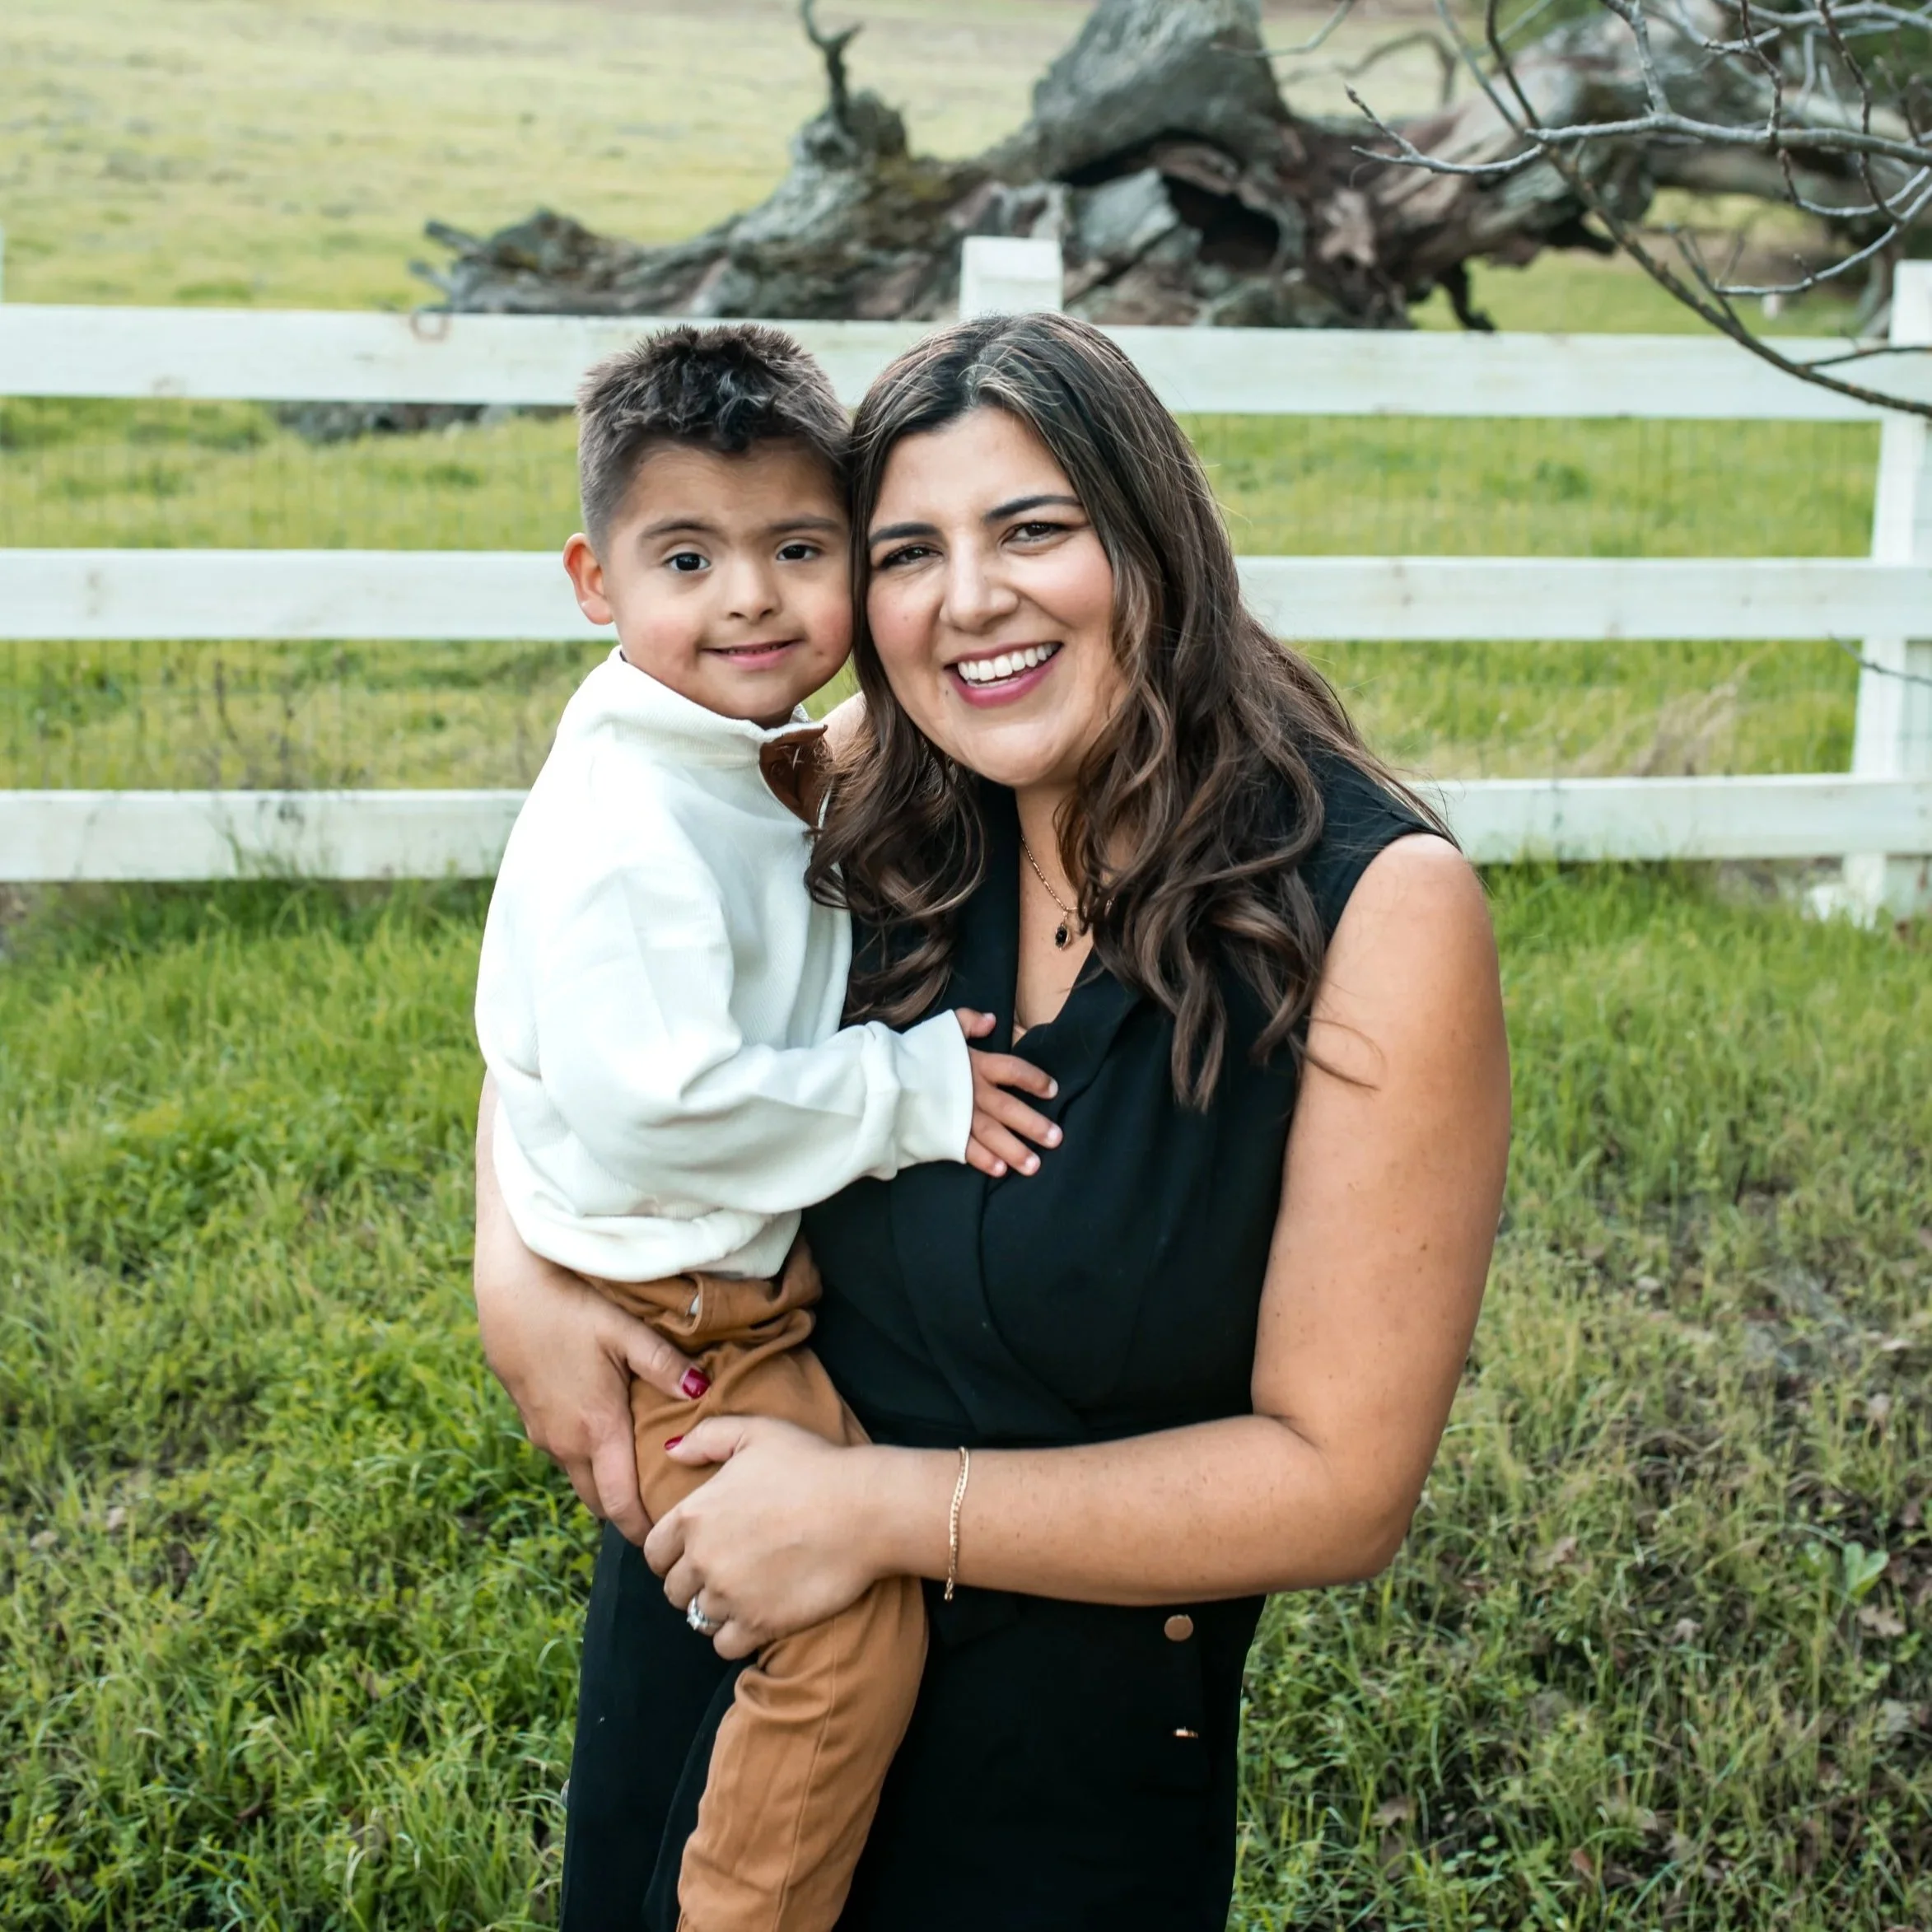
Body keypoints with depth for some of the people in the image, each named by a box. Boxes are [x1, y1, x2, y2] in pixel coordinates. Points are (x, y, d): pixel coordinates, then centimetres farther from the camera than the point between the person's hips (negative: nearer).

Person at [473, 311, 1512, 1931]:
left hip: (1067, 1751, -4)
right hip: (711, 1625, 4)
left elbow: (1342, 1482, -21)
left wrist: (884, 1508, -23)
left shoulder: (1379, 911, -22)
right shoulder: (870, 804, -10)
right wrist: (514, 1269, -12)